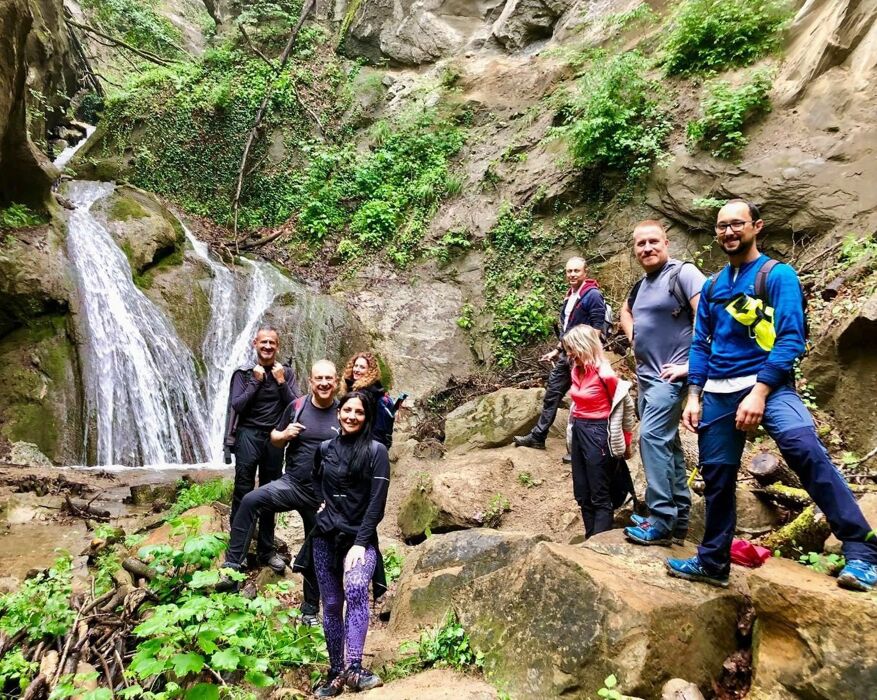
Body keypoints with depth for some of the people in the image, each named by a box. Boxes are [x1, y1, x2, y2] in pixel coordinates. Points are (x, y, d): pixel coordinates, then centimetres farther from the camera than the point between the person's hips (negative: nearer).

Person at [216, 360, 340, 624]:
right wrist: (285, 434, -14)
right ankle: (232, 569, -20)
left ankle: (310, 609, 32)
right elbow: (275, 438, 9)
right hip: (291, 484, 0)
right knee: (250, 501, -27)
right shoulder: (297, 406, -2)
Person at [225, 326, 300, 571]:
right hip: (248, 435, -2)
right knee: (243, 493, -4)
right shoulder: (244, 372, 2)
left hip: (275, 438, 2)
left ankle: (266, 550, 19)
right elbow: (237, 406, -8)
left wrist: (281, 382, -11)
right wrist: (255, 382, -12)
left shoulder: (286, 373, 7)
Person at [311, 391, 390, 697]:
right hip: (326, 536, 4)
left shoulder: (376, 451, -6)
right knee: (332, 604, 7)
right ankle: (336, 673, 21)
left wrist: (360, 543, -17)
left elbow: (377, 501, -11)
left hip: (361, 537, -4)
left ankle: (353, 669, -27)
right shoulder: (324, 449, 6)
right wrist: (321, 503, 7)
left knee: (356, 590, -28)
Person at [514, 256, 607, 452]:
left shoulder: (593, 295, -13)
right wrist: (557, 351, 20)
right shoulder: (570, 296, 14)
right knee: (552, 393, 11)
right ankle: (537, 436, 20)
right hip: (566, 355, 9)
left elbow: (598, 329, -17)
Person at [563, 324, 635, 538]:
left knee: (600, 496, 2)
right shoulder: (576, 372, 6)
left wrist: (625, 441, 2)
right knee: (582, 494, 14)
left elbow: (626, 405, -5)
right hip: (578, 432, 8)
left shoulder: (604, 374, -16)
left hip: (597, 433, -8)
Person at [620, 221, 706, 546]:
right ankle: (678, 519, 21)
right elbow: (626, 312, 36)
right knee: (667, 443, 12)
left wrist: (694, 363, -21)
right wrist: (632, 337, 18)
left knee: (652, 437, -18)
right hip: (646, 376, 9)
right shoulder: (640, 286, 15)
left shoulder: (683, 273, -9)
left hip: (671, 376, -9)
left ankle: (661, 521, -12)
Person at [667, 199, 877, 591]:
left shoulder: (778, 275, -3)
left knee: (805, 450, -31)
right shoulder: (712, 286, 14)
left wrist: (758, 393, -21)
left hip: (768, 384, -5)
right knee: (716, 475, 11)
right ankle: (712, 562, 26)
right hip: (718, 392, 6)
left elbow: (791, 340, -12)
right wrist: (694, 397, 6)